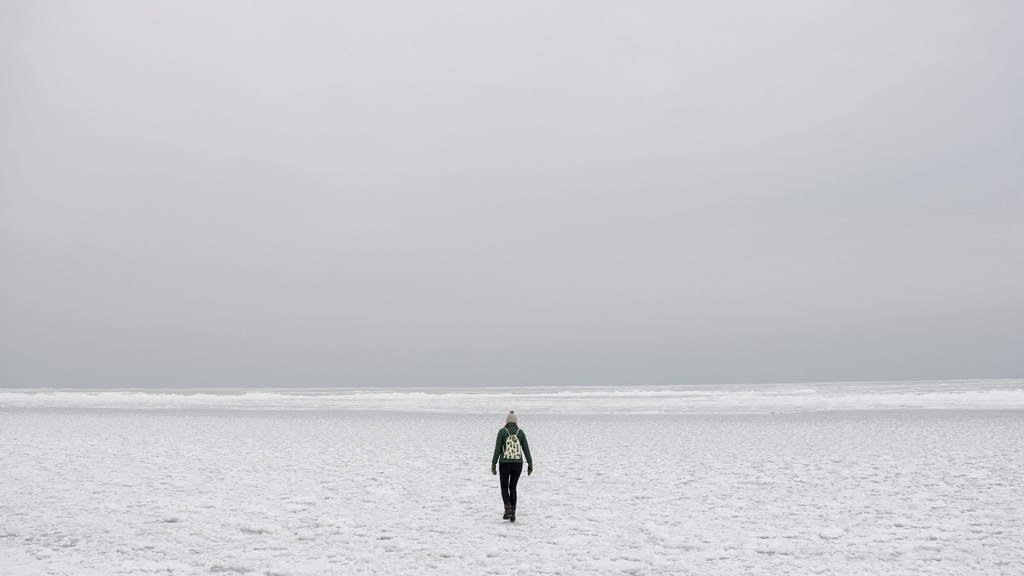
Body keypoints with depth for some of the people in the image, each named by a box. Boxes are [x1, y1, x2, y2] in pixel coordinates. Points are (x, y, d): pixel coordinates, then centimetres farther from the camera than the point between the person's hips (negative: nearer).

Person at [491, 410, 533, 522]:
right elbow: (526, 449, 2)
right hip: (517, 464, 2)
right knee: (512, 488, 17)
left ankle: (508, 509, -6)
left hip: (505, 464, -2)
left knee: (504, 487, 15)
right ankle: (513, 514, 11)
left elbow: (497, 449, -8)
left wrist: (493, 465, -3)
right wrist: (530, 465, 7)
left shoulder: (502, 431, -5)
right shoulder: (521, 432, 3)